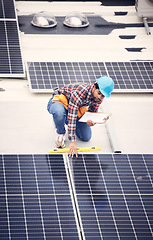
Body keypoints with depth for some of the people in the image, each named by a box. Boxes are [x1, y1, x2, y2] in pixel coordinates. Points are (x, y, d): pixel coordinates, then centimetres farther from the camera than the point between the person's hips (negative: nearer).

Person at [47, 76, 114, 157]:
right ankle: (60, 133, -10)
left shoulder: (99, 97, -17)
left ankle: (66, 120, 26)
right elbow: (72, 116, -41)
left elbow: (93, 111, 3)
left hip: (76, 107, 7)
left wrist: (90, 121, -23)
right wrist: (72, 142, -43)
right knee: (59, 113, -44)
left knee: (86, 137, 0)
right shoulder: (79, 92, -39)